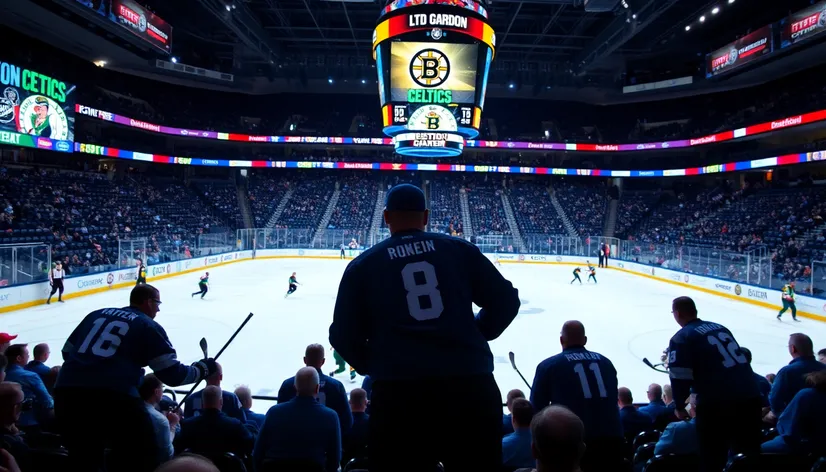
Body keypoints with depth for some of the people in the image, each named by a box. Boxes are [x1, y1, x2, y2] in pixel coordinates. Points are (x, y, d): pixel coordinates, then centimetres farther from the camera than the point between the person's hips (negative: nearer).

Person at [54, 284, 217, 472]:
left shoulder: (97, 314, 23)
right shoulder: (148, 326, 7)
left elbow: (68, 350, 30)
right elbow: (172, 374, 1)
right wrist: (203, 368, 17)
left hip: (67, 390, 6)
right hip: (114, 394, -6)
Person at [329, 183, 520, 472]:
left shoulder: (363, 265, 7)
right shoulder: (458, 249, 9)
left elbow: (343, 336, 6)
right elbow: (505, 300, 10)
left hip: (398, 393, -1)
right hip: (470, 385, 2)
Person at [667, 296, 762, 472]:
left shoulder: (682, 337, -4)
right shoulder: (720, 327, 17)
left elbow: (679, 376, -10)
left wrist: (680, 406, 4)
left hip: (717, 403, -7)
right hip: (750, 396, 7)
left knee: (712, 456, 9)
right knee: (748, 454, 21)